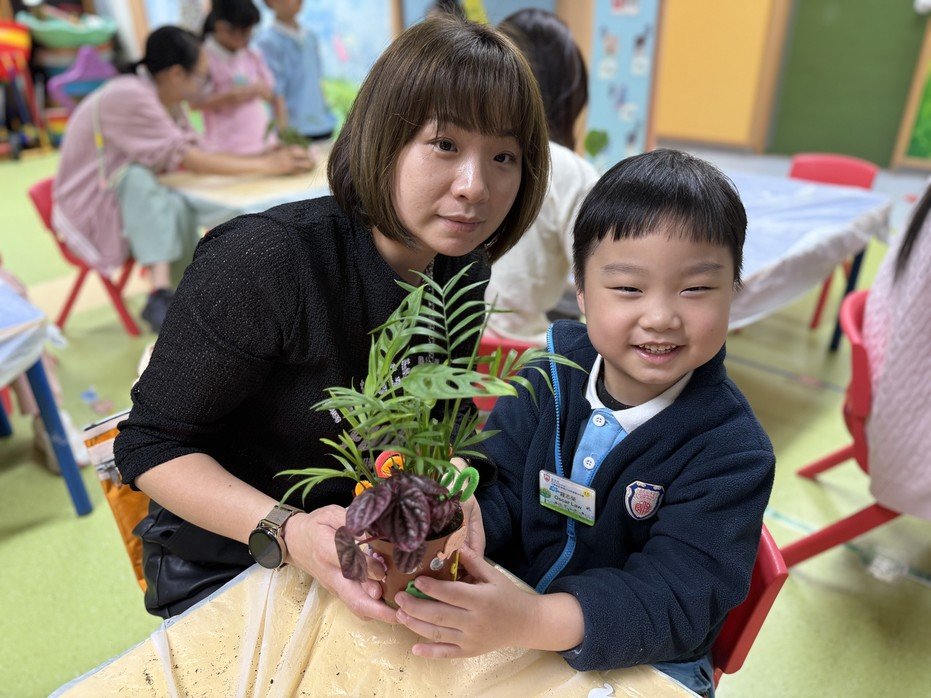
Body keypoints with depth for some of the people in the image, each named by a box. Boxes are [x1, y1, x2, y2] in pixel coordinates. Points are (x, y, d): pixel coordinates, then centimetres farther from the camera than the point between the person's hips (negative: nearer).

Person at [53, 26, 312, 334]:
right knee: (137, 177, -34)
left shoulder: (167, 101, 2)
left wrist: (267, 156, -15)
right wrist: (265, 167, -27)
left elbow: (199, 153, -6)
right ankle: (161, 291, -44)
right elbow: (187, 159, -27)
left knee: (179, 209, -18)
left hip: (136, 204, 8)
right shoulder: (129, 97, -24)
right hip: (88, 211, -8)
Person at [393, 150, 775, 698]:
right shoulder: (552, 373, -10)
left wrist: (531, 622, -41)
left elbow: (678, 597, -26)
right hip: (515, 601, 2)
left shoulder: (732, 451, -20)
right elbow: (500, 493, -8)